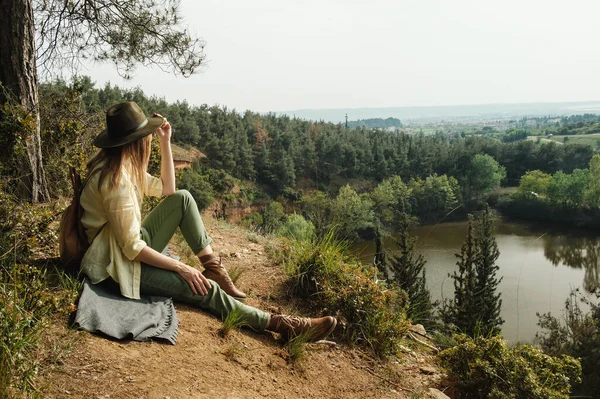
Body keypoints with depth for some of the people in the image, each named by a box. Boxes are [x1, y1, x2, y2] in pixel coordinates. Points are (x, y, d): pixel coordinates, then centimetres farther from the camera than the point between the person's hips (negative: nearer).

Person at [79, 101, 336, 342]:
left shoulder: (124, 165, 0)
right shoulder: (116, 181, -28)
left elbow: (166, 190, 11)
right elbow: (132, 248, -27)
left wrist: (165, 142, 1)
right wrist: (181, 268, -20)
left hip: (132, 246, 9)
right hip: (118, 263, -9)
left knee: (182, 198, 1)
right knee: (202, 289, -15)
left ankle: (213, 267, 0)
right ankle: (277, 324, -6)